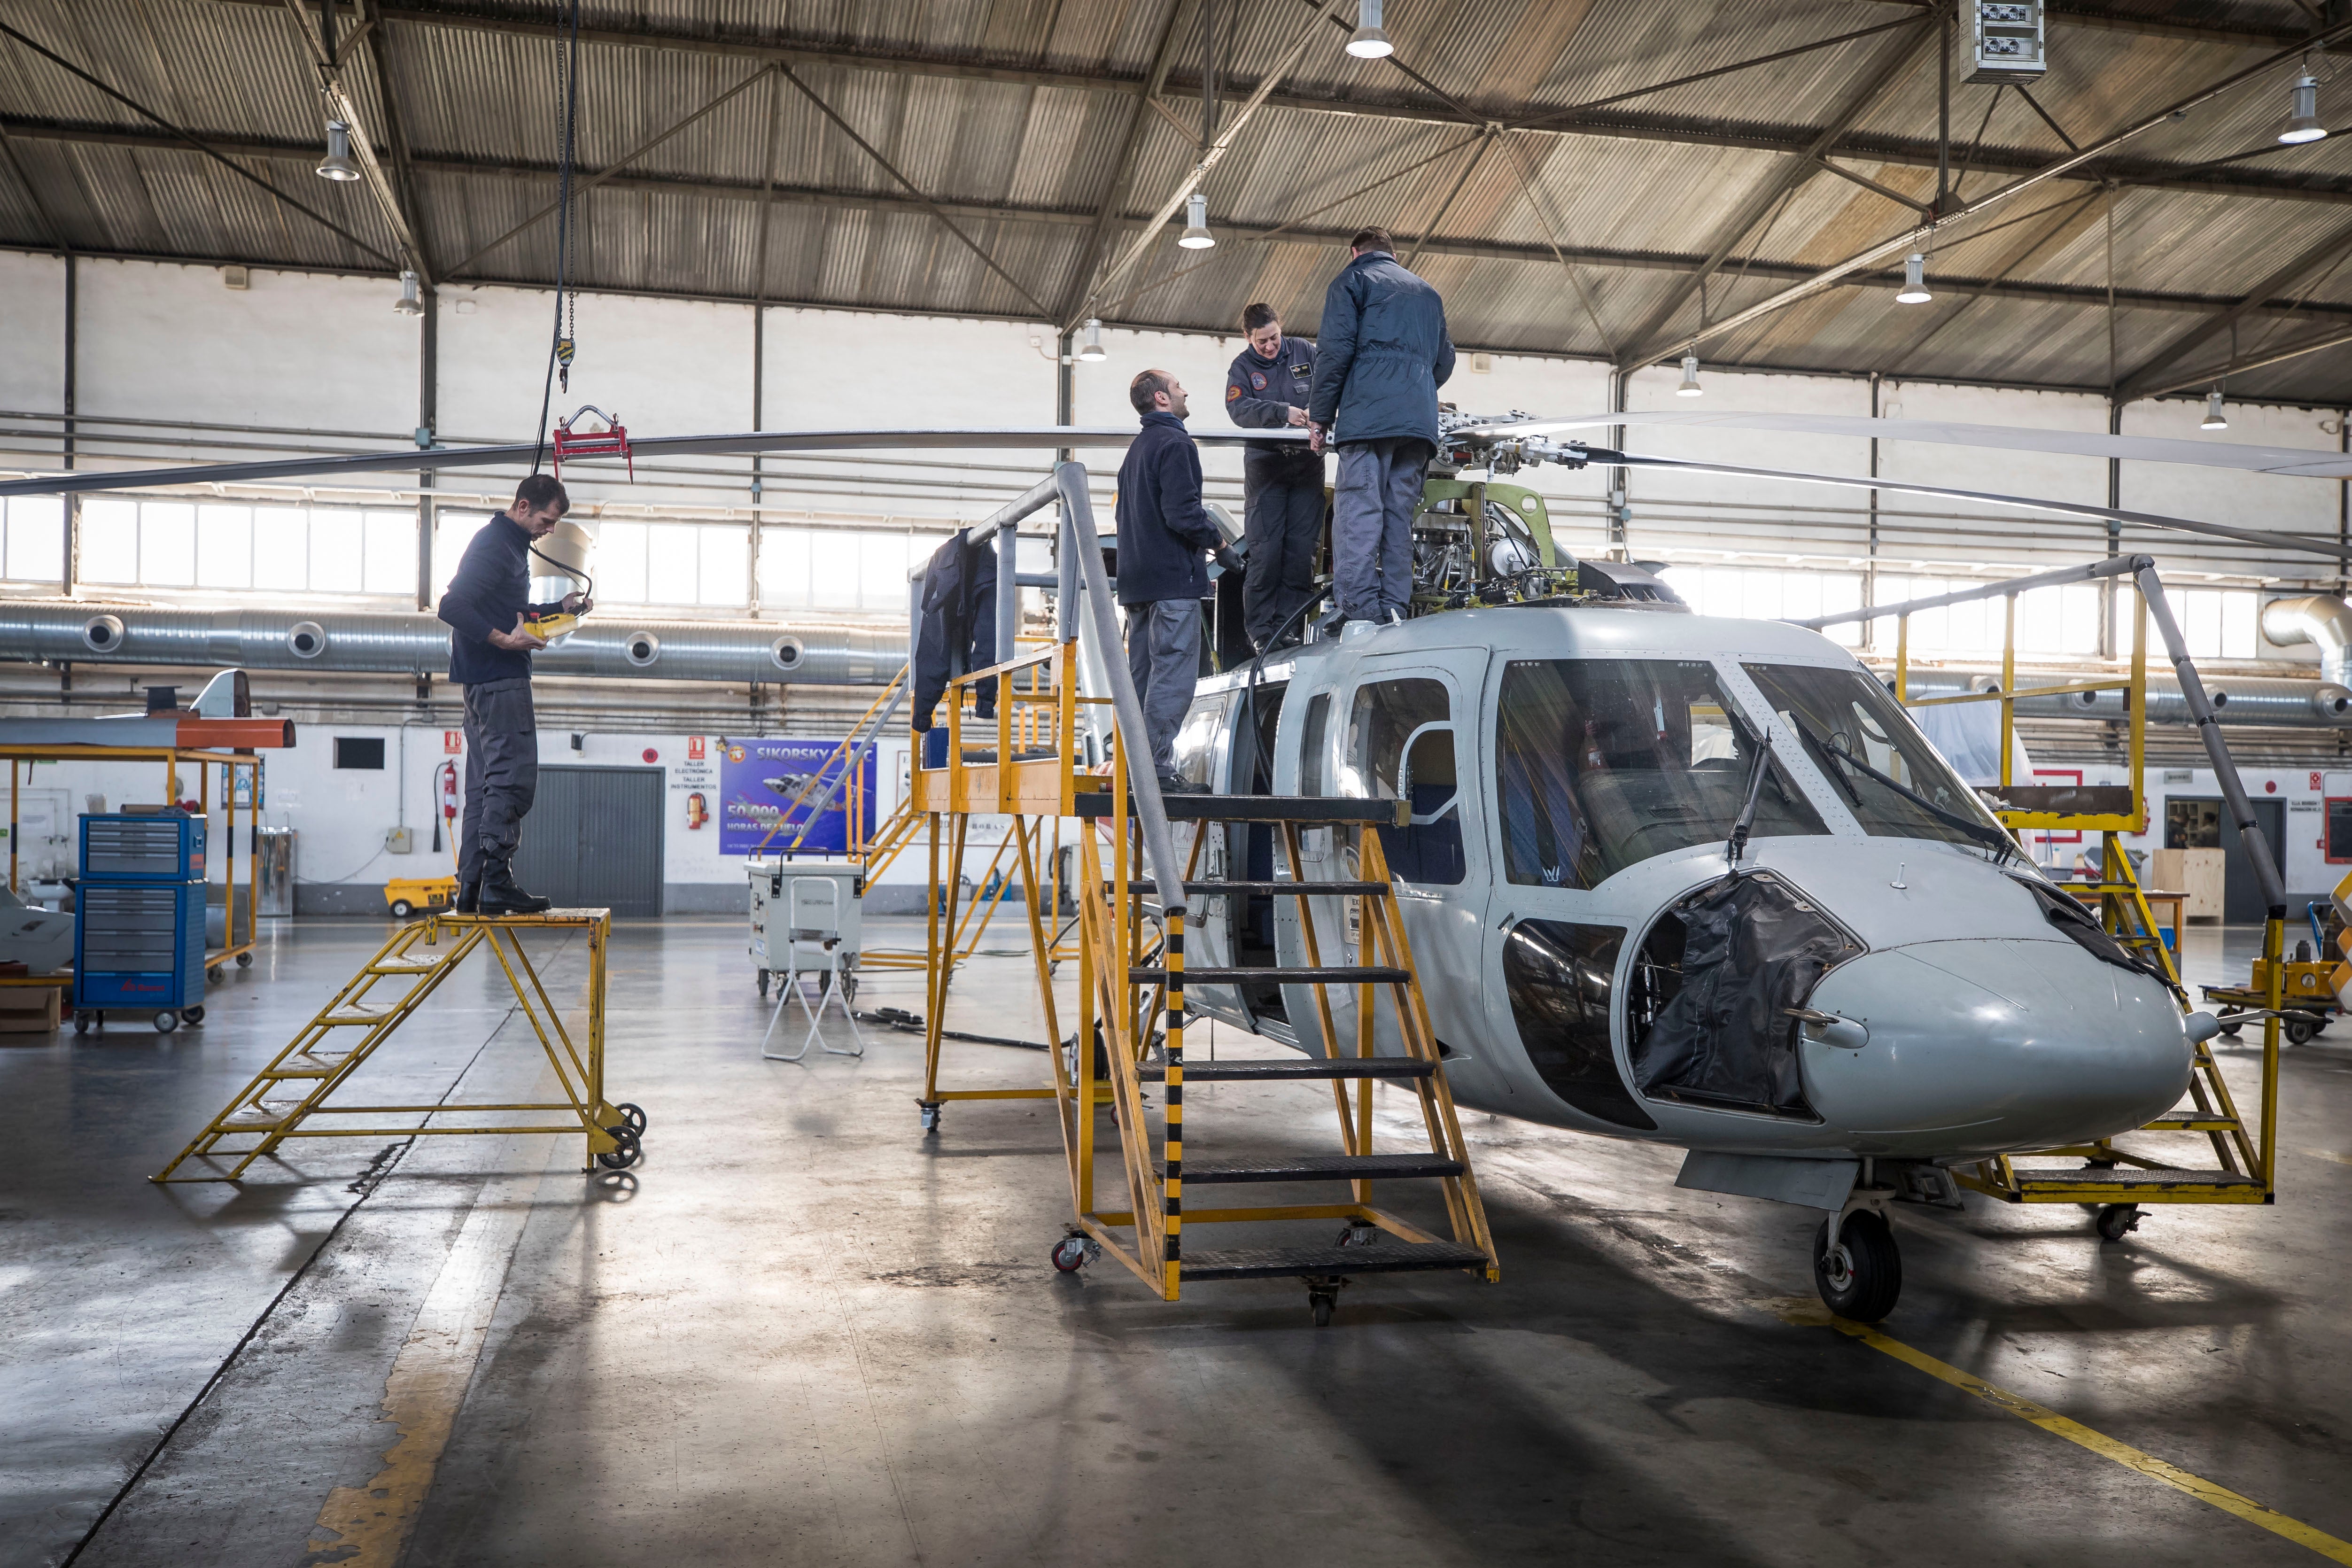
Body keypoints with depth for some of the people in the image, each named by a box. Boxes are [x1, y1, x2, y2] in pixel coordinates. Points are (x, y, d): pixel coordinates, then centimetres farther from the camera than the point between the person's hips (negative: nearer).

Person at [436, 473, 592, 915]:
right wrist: (503, 640, -25)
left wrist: (561, 608, 19)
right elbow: (453, 606, -21)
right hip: (499, 679, -11)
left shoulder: (511, 543, 20)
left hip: (483, 680, 11)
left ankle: (471, 889, 10)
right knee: (513, 777, -11)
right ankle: (496, 884, -12)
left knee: (485, 784, 9)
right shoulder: (494, 544, -12)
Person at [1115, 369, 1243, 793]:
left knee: (1142, 675, 11)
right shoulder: (1175, 444, -9)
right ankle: (1157, 768, -13)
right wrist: (1219, 545, -7)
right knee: (1174, 676, -10)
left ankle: (1133, 768, 12)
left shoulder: (1137, 448, 20)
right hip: (1173, 580, -10)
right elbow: (1182, 512, -20)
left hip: (1138, 582, 10)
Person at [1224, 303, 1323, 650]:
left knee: (1302, 549, -2)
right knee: (1264, 550, -7)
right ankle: (1261, 631, -3)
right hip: (1265, 462, -2)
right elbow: (1238, 408, -13)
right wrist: (1283, 412, -26)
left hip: (1307, 462, 2)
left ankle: (1291, 627, 2)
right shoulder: (1243, 366, 3)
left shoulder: (1304, 352, 8)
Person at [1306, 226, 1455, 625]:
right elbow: (1444, 361, 29)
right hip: (1420, 422, 6)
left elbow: (1335, 350, -1)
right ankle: (1395, 613, -2)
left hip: (1368, 416, -6)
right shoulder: (1427, 293, 29)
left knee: (1357, 515, -12)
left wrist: (1320, 416, 2)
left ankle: (1360, 614, -22)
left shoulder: (1352, 280, 11)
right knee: (1399, 516, 5)